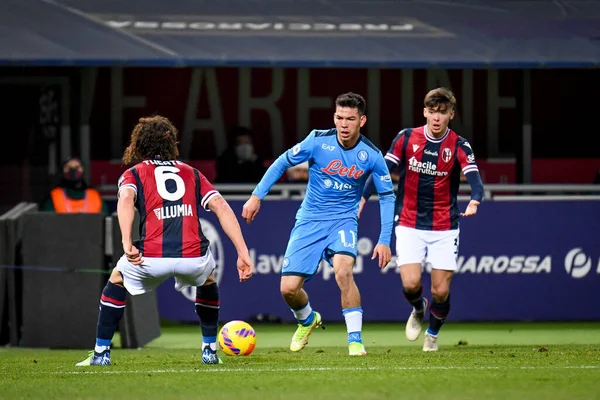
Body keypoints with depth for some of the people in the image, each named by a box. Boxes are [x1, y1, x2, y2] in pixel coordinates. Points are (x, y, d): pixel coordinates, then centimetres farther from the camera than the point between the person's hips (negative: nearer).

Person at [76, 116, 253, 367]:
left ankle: (101, 353, 26)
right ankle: (210, 350, 34)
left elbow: (126, 199, -6)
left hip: (152, 259, -2)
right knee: (207, 280, 38)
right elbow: (222, 207, 12)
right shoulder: (191, 173, 25)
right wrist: (243, 254, 8)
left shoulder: (133, 174, 18)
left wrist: (127, 244, -16)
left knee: (117, 280, 30)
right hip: (194, 257, 2)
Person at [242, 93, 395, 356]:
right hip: (309, 220, 1)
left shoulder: (371, 156, -9)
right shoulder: (318, 141, -11)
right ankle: (307, 320, 31)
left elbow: (387, 196, 0)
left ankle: (355, 340, -21)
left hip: (343, 220, -1)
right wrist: (257, 196, -4)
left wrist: (384, 240, -6)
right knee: (288, 288, -5)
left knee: (343, 270, -32)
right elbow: (282, 163, 1)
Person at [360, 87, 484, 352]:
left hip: (444, 229, 0)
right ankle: (418, 310, 23)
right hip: (409, 226, 0)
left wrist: (474, 201, -42)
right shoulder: (406, 138, -3)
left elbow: (475, 179, -21)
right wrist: (362, 198, -14)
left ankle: (433, 334, 28)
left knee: (441, 291, -1)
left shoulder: (460, 147, -7)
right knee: (411, 284, -14)